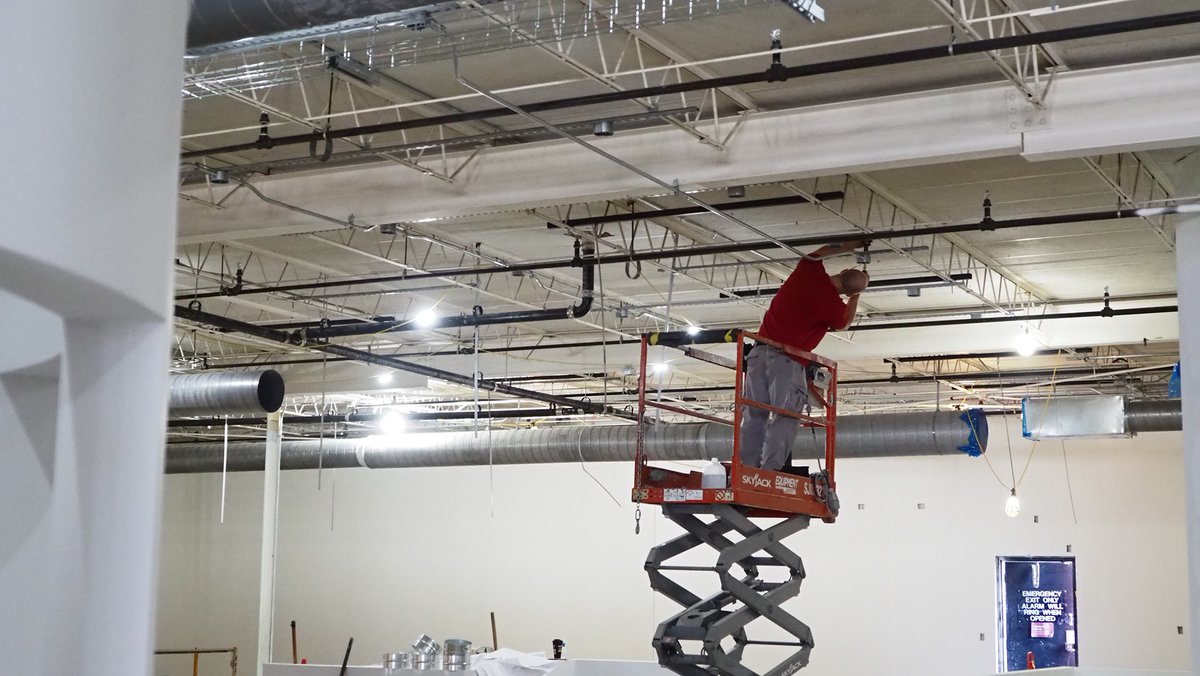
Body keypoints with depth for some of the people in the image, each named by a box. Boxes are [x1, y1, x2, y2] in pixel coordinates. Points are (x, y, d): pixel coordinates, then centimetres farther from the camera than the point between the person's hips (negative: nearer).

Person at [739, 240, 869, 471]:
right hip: (788, 360, -5)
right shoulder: (835, 306, -9)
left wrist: (851, 246, 35)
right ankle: (770, 469, -22)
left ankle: (748, 468, -4)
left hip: (761, 351, 5)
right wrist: (855, 296, 27)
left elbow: (820, 252, 27)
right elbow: (844, 324, 17)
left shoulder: (810, 270, 2)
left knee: (754, 415, 4)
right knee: (786, 417, -6)